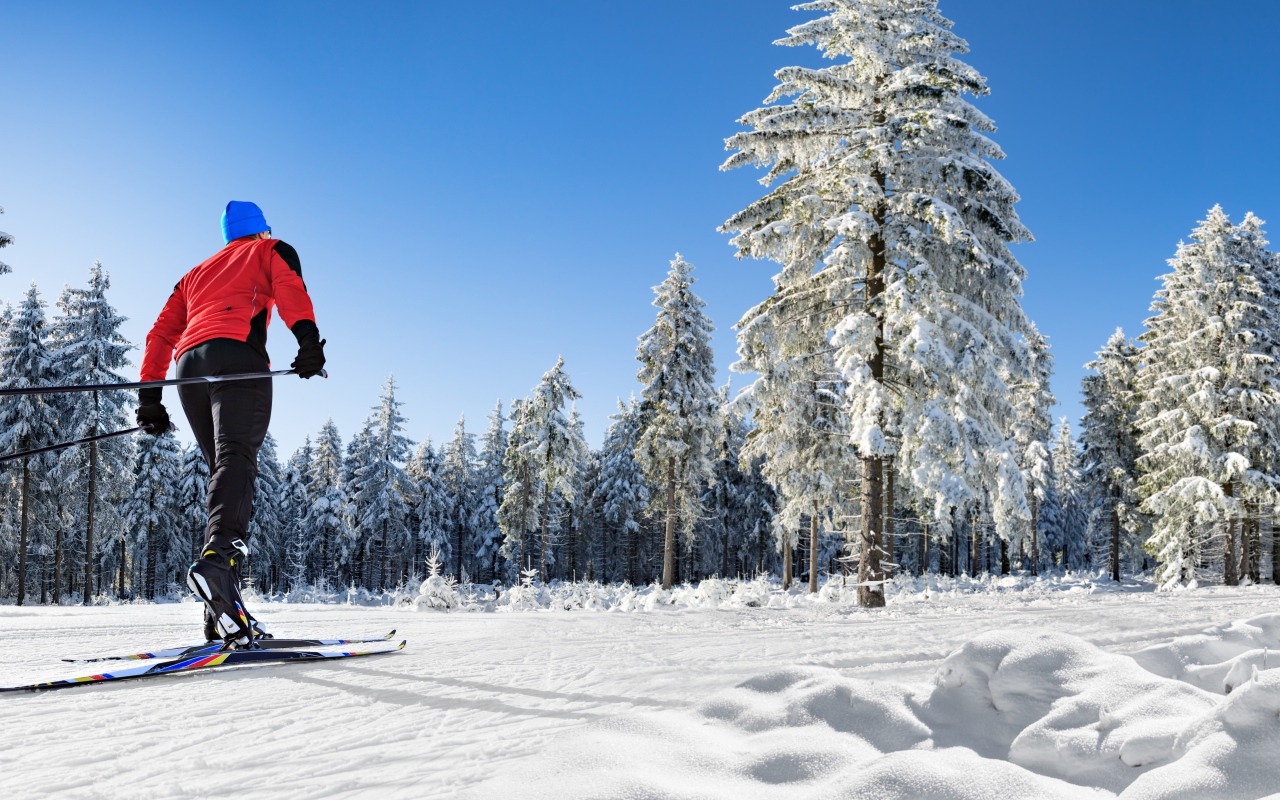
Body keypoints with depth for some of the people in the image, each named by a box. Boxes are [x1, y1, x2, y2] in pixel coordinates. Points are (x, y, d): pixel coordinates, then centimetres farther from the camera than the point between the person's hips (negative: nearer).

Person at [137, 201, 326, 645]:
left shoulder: (197, 272, 38)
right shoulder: (272, 251, 23)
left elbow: (160, 334, 28)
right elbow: (289, 288, -1)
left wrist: (149, 396, 24)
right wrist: (308, 337, -18)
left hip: (189, 365, 5)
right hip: (237, 352, -5)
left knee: (224, 468, 5)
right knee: (236, 458, -22)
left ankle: (222, 615, -8)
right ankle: (219, 555, -50)